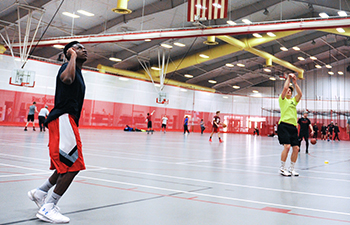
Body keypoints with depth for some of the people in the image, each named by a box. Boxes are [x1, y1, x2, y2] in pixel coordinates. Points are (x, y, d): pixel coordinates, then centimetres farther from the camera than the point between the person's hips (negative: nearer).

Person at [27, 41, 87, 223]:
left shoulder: (78, 74, 24)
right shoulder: (68, 66, -5)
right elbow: (67, 78, -32)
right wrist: (73, 55, -16)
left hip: (67, 120, 10)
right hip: (63, 119, -10)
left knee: (68, 166, 16)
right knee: (73, 165, -13)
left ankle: (39, 192, 28)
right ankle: (48, 208, -6)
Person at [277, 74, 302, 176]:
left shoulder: (294, 100, 22)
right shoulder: (282, 99, 8)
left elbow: (300, 94, 6)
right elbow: (285, 88, -6)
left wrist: (295, 82, 7)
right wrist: (288, 78, 5)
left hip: (293, 126, 6)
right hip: (284, 125, -6)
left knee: (296, 148, 1)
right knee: (287, 146, -17)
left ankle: (291, 169, 13)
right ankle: (282, 168, -6)